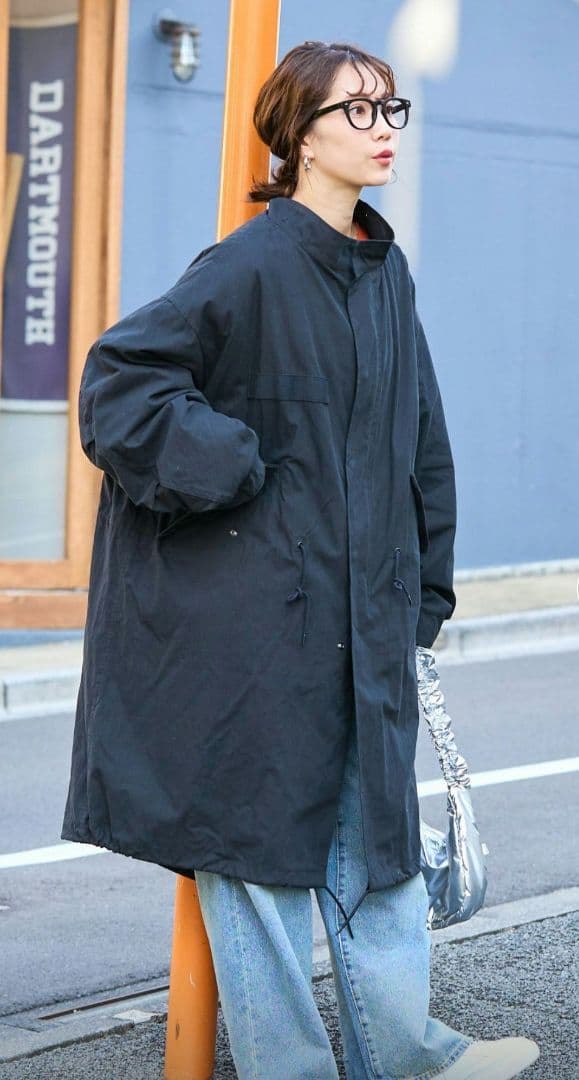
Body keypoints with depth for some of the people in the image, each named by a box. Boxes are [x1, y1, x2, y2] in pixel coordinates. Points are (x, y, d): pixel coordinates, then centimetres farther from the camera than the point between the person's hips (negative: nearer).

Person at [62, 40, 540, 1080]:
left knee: (375, 819, 13)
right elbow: (122, 372, -16)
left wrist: (421, 591, 15)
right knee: (261, 824, 3)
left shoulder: (384, 270, 10)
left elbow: (418, 438, 16)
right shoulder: (255, 264, -13)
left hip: (363, 610, 8)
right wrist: (225, 473, -15)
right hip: (257, 609, -7)